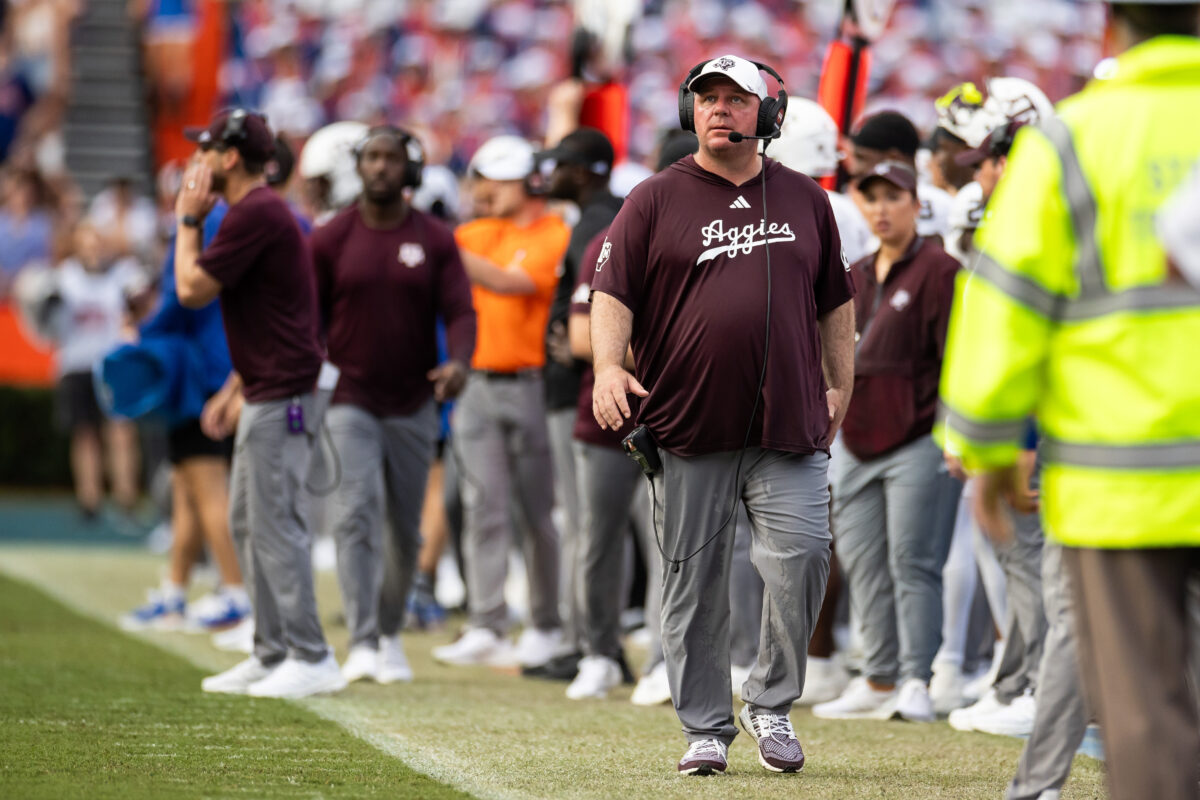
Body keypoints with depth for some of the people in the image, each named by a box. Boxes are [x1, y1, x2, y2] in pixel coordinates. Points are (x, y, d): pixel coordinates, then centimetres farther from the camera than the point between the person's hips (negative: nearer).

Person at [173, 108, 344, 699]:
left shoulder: (254, 213, -15)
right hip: (264, 396, 11)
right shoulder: (260, 210, 18)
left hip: (281, 398, -11)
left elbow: (192, 289, -15)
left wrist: (189, 220, -3)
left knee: (277, 524, -10)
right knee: (248, 524, 15)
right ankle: (271, 655, 20)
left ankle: (311, 660, -9)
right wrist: (234, 389, 23)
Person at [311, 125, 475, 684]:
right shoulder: (330, 240, 1)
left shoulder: (435, 241, 2)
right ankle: (362, 644, -21)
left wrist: (459, 361, -25)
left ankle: (390, 634, 29)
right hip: (350, 402, -2)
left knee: (406, 529, 10)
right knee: (356, 515, -17)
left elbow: (460, 311, -5)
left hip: (414, 405, 2)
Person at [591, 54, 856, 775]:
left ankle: (772, 705, 9)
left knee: (802, 560, -10)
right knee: (695, 581, 2)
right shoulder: (655, 201, 5)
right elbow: (613, 292, -2)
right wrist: (610, 366, -18)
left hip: (790, 430, 1)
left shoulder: (806, 200, 14)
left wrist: (840, 388, 16)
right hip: (688, 429, -1)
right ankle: (706, 728, 12)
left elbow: (835, 302, 21)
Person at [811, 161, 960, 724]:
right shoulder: (858, 277, 18)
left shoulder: (936, 271, -5)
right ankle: (879, 681, 14)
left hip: (915, 441, -7)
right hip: (856, 441, 8)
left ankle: (916, 681, -4)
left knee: (911, 563, -7)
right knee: (863, 566, 8)